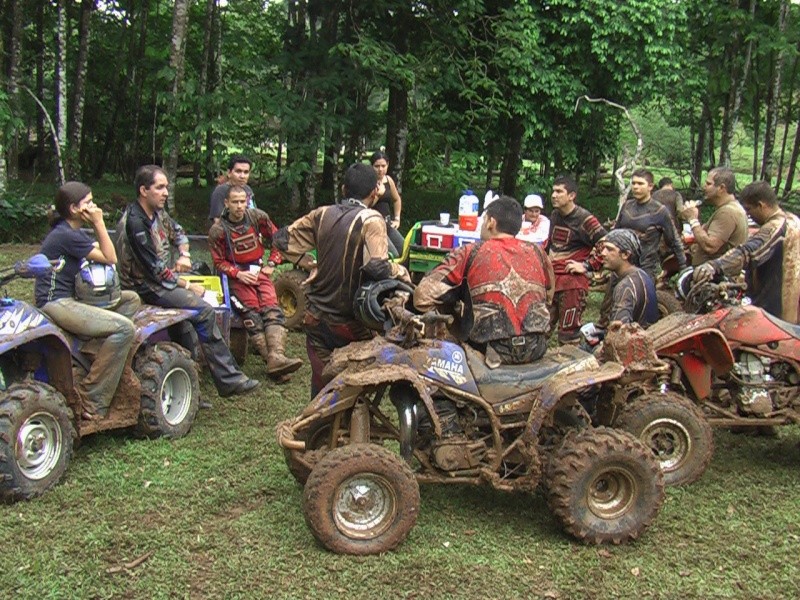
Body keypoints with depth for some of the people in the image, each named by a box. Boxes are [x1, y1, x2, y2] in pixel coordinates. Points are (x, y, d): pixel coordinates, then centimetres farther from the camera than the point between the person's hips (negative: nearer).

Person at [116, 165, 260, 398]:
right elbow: (156, 270, -22)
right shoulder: (135, 223, -22)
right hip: (146, 288, -10)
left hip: (161, 279, 10)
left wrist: (184, 255, 1)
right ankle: (228, 380, -18)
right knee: (204, 311, -20)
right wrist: (186, 285, -12)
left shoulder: (156, 212, 6)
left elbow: (177, 232, 23)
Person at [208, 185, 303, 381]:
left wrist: (271, 264, 6)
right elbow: (219, 262, 2)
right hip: (236, 275, -2)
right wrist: (239, 274, -12)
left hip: (259, 271, 3)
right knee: (251, 311, -24)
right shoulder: (218, 230, -4)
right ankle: (270, 358, -31)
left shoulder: (258, 217, 3)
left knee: (272, 308, -20)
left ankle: (277, 357, -36)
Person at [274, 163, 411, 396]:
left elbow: (281, 239, 5)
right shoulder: (371, 220, -15)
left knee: (321, 381, 16)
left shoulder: (322, 214, 1)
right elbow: (377, 266, -29)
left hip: (316, 317, 5)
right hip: (350, 323, -5)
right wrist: (403, 273, -11)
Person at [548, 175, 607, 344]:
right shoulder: (554, 215, 12)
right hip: (550, 279, 8)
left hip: (573, 281, -7)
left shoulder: (584, 219, -12)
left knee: (568, 333, -2)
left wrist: (587, 266, -14)